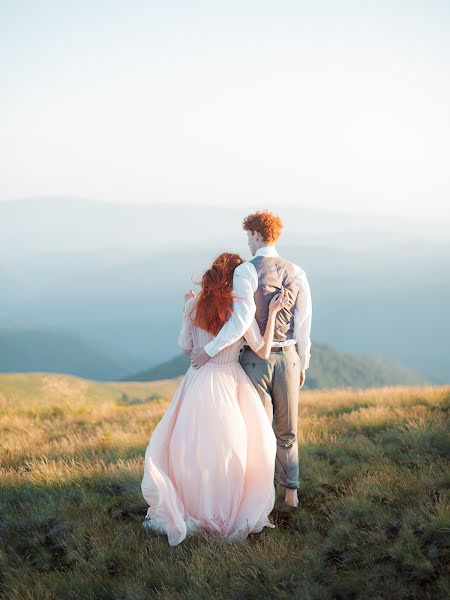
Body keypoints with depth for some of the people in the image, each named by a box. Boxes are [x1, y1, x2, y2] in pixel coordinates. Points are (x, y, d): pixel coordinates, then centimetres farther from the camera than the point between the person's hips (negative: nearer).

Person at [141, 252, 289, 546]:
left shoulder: (195, 305, -1)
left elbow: (186, 347, 8)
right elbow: (263, 352, -4)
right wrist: (272, 313, -5)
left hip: (198, 381, 2)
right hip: (228, 382, -2)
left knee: (192, 447, 13)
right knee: (228, 449, 11)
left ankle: (194, 512, 17)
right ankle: (228, 514, 17)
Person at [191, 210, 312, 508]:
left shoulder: (245, 271, -12)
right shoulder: (297, 272, 3)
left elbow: (242, 319, -24)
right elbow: (304, 324, 4)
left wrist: (209, 350, -17)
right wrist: (303, 363, 14)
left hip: (255, 359, -4)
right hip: (288, 357, 4)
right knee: (287, 430, 16)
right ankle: (291, 492, 23)